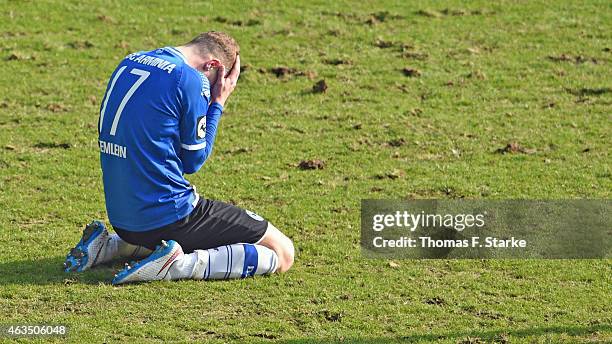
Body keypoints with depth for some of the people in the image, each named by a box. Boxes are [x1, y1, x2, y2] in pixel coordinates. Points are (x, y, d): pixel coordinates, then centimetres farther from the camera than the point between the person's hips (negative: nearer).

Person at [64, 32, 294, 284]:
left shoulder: (128, 63, 10)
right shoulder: (191, 80, -14)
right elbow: (193, 161, -6)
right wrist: (218, 103, 3)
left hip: (121, 218, 8)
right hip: (170, 215, -8)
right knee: (282, 253, -2)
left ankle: (108, 246, 15)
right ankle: (180, 264, -16)